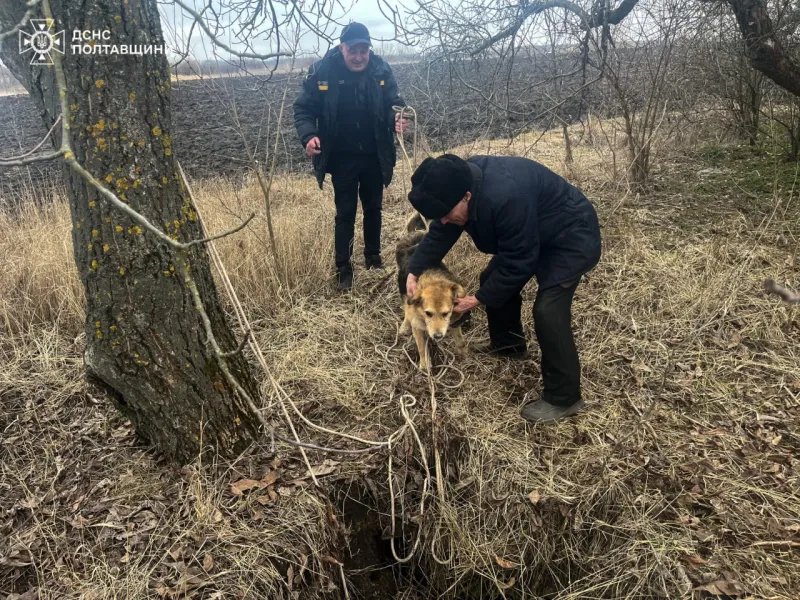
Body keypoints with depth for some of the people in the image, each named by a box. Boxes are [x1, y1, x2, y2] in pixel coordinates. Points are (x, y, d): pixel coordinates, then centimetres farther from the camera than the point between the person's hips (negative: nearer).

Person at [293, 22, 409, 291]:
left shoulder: (381, 70, -7)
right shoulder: (321, 71, -12)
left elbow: (394, 103, -2)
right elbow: (303, 109, -6)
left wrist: (398, 118, -26)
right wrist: (308, 135, -24)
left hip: (374, 156, 2)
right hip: (342, 158, -2)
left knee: (373, 208, 16)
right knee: (345, 213, 3)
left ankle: (373, 257, 35)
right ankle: (343, 269, 15)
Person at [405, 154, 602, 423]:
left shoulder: (506, 197, -41)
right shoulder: (460, 182, -14)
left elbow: (518, 262, -30)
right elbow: (440, 234, 0)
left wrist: (479, 299, -20)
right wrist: (414, 271, -8)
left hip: (570, 235, -9)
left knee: (547, 310, -18)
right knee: (493, 279, 12)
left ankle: (563, 398, -4)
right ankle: (508, 344, 35)